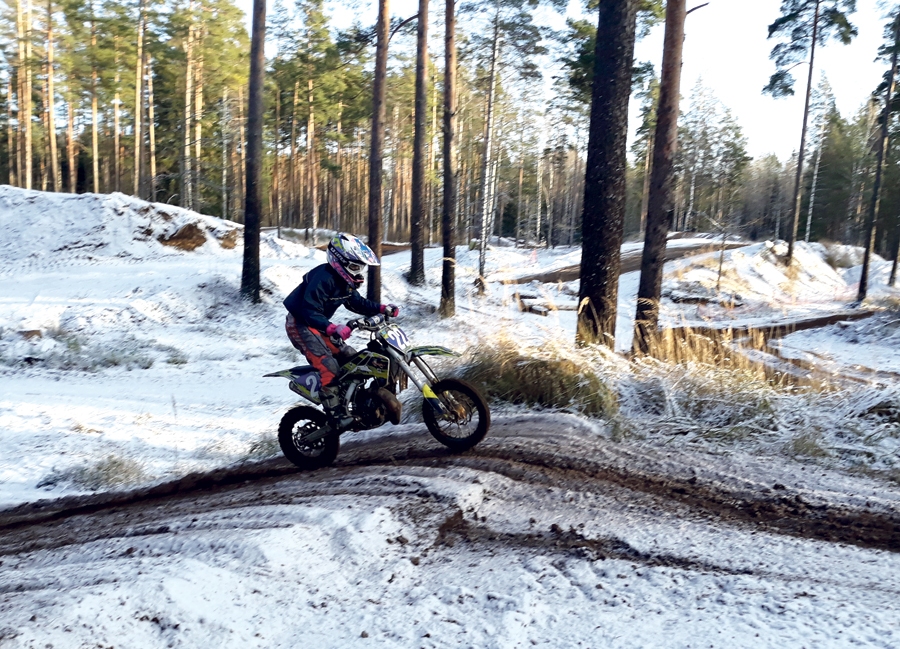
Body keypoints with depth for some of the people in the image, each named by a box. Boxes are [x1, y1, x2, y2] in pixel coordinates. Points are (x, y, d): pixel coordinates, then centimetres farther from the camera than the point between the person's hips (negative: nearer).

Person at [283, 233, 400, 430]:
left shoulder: (345, 280, 4)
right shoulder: (323, 278, -26)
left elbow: (357, 303, 14)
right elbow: (309, 311, -31)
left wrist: (383, 308, 0)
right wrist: (333, 328, -45)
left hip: (318, 325, 10)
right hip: (301, 324, -10)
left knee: (351, 358, 8)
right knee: (329, 366, -24)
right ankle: (335, 416, -22)